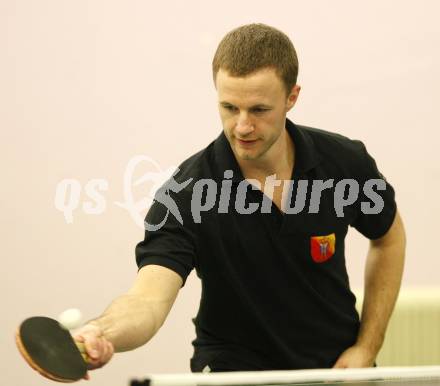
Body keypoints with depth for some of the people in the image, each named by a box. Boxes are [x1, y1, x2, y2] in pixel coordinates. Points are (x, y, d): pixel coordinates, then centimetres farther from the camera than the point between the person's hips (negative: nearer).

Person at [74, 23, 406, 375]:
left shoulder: (345, 161, -13)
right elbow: (148, 299, -32)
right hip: (233, 369, -1)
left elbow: (389, 237, 6)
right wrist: (101, 334, -54)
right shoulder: (186, 193, -22)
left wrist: (366, 349, -1)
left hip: (337, 365, 2)